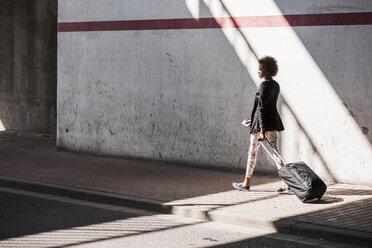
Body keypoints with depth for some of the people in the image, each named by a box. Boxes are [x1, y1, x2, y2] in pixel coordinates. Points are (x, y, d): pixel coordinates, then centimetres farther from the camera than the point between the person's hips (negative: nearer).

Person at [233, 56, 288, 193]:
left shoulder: (264, 85, -14)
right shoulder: (276, 85, 12)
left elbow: (261, 108, -19)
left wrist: (262, 130, -22)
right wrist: (254, 119, 29)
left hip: (262, 122, -7)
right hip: (274, 121, 7)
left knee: (252, 152, 8)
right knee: (275, 152, 3)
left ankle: (246, 183, 19)